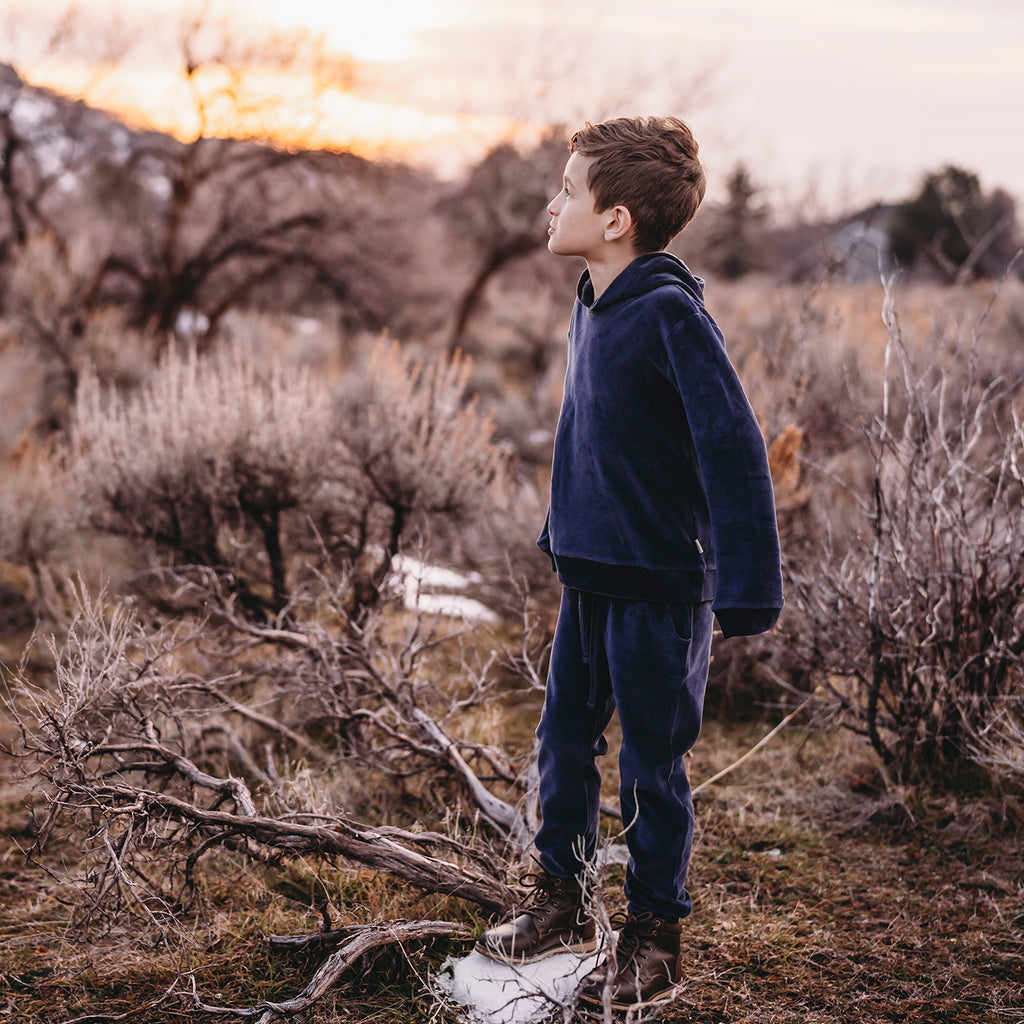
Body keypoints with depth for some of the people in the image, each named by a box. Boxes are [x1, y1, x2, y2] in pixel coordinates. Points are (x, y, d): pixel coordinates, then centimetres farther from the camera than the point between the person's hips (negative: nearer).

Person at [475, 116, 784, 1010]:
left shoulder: (670, 313, -19)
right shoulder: (593, 304, 7)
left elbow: (735, 447, -22)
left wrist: (748, 588, -23)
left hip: (658, 581, -8)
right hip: (590, 570, 8)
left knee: (652, 767, 5)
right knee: (564, 741, 17)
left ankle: (653, 943, 21)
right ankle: (561, 899, 35)